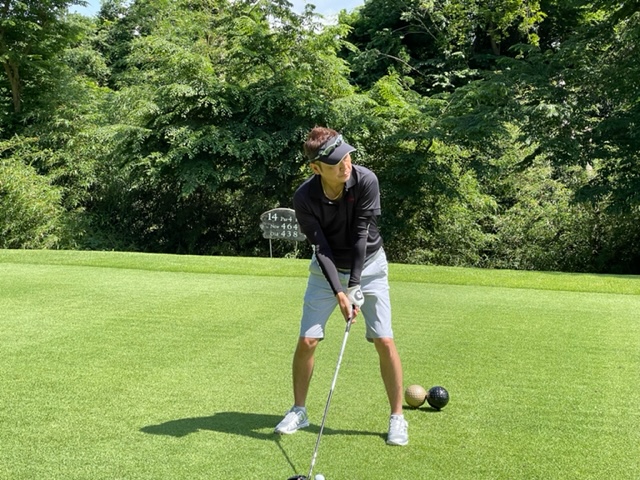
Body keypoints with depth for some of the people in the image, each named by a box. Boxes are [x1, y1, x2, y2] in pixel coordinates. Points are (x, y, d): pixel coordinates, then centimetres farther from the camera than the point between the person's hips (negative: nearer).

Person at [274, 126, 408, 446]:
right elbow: (321, 247, -20)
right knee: (307, 340, -5)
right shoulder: (304, 198, -22)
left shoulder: (366, 181, -24)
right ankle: (298, 410, 16)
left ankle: (397, 417, 7)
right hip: (327, 268, 1)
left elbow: (361, 235, -22)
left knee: (384, 340, -8)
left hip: (368, 264, -1)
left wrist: (355, 286, -23)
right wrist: (339, 293, -28)